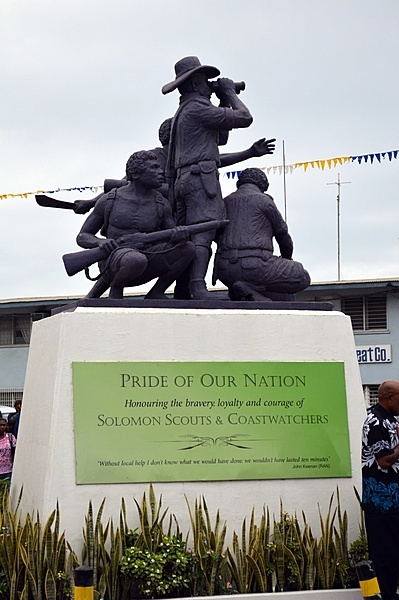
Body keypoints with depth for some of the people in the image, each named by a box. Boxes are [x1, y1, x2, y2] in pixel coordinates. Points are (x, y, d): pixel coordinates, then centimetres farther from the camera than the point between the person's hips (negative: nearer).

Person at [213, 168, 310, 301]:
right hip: (255, 266, -7)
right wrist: (288, 258, 36)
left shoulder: (225, 202, 22)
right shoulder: (263, 200, 6)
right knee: (302, 278, 8)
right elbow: (282, 233, 16)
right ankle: (250, 289, -8)